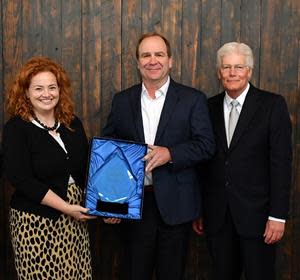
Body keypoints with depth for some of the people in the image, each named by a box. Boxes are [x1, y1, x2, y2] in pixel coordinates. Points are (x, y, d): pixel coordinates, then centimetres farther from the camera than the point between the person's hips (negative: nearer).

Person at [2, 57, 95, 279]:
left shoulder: (72, 123, 8)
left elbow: (87, 169, 11)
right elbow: (21, 179, -14)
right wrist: (66, 207, -17)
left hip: (76, 216, 4)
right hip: (36, 221, -4)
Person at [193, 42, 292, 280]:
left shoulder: (272, 105, -4)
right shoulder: (210, 107, 7)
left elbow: (281, 162, -8)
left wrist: (278, 215, -12)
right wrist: (198, 209, 8)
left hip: (256, 213, -3)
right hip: (217, 216, 3)